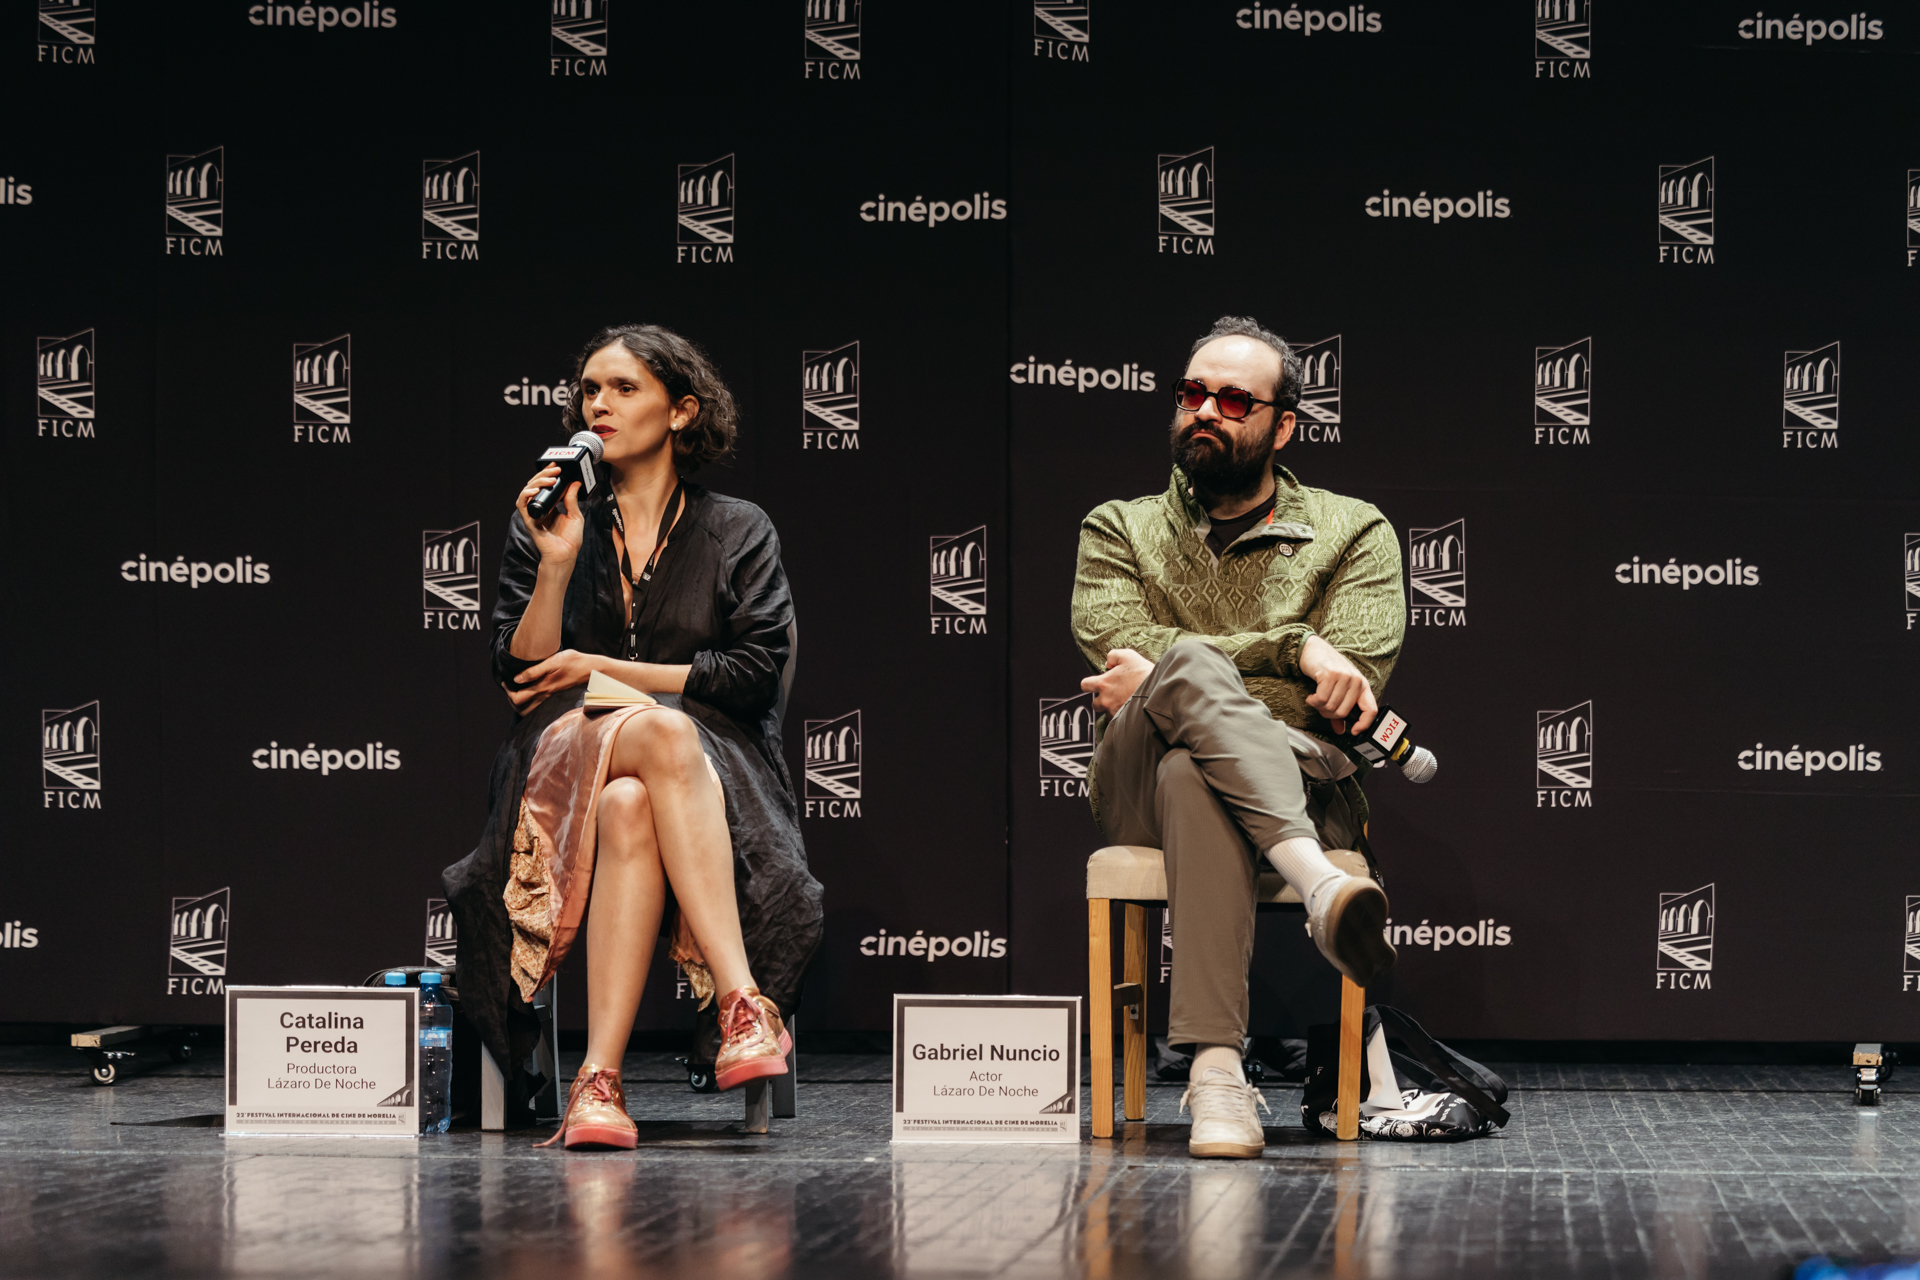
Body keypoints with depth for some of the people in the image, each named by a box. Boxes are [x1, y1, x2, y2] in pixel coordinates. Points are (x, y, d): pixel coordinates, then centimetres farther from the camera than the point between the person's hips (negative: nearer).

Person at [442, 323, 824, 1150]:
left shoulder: (738, 531, 14)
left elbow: (755, 673, 1)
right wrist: (558, 563, -8)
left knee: (630, 810, -39)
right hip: (565, 765, 0)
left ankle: (597, 1081, -49)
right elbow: (519, 677, 7)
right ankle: (746, 1005, -50)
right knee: (662, 732, -38)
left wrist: (602, 670, -1)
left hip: (717, 776, 0)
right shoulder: (545, 525, 18)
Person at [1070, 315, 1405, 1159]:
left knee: (1194, 781, -40)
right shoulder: (1119, 530, 23)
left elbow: (1348, 689, -1)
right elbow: (1129, 648, 0)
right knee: (1186, 665, -37)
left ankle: (1215, 1070, -55)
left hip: (1299, 779, 0)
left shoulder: (1352, 533, 17)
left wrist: (1166, 678, -8)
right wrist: (1293, 647, -11)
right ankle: (1319, 889, -57)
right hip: (1137, 795, 1)